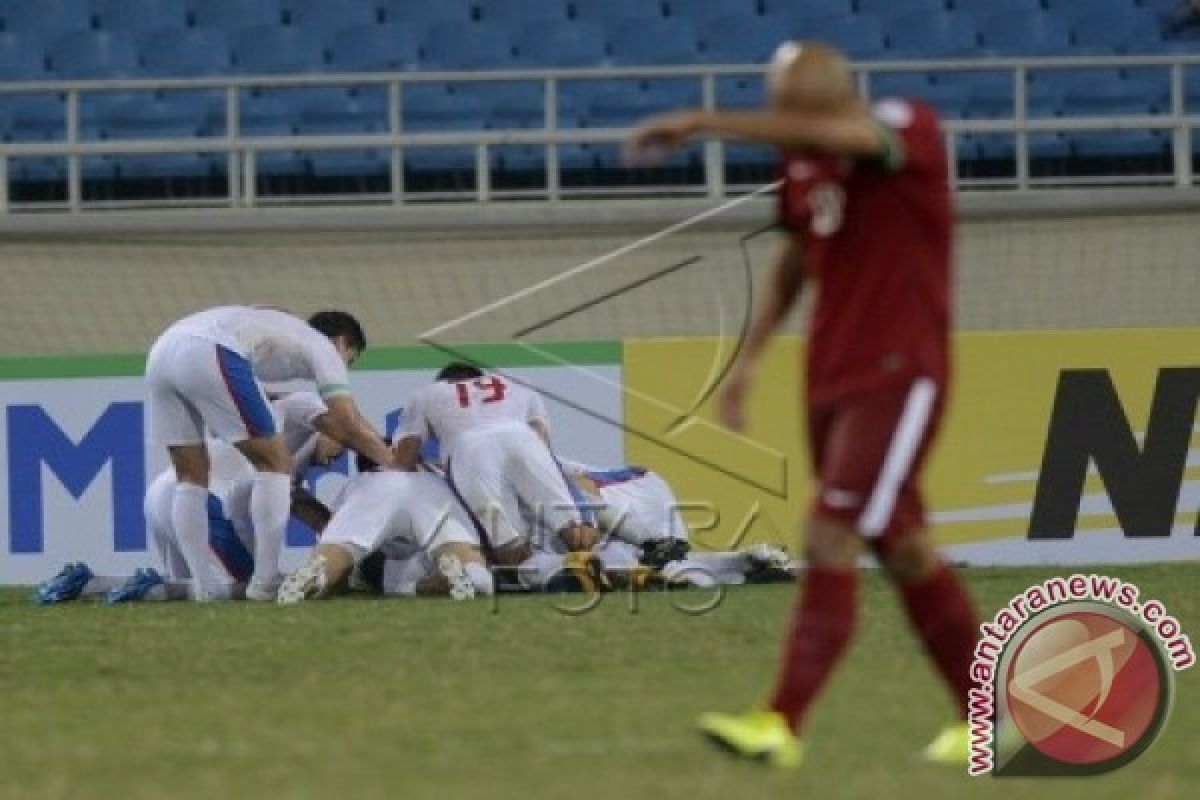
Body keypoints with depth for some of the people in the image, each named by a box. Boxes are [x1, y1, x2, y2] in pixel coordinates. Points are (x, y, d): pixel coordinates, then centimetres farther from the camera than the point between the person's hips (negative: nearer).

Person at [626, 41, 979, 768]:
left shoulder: (912, 130, -15)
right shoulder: (804, 164, 7)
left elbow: (821, 133, -34)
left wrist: (703, 124, -36)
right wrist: (751, 358, 14)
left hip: (900, 378, -8)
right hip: (833, 378, 8)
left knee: (831, 542, -15)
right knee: (903, 551, 11)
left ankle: (783, 726, -18)